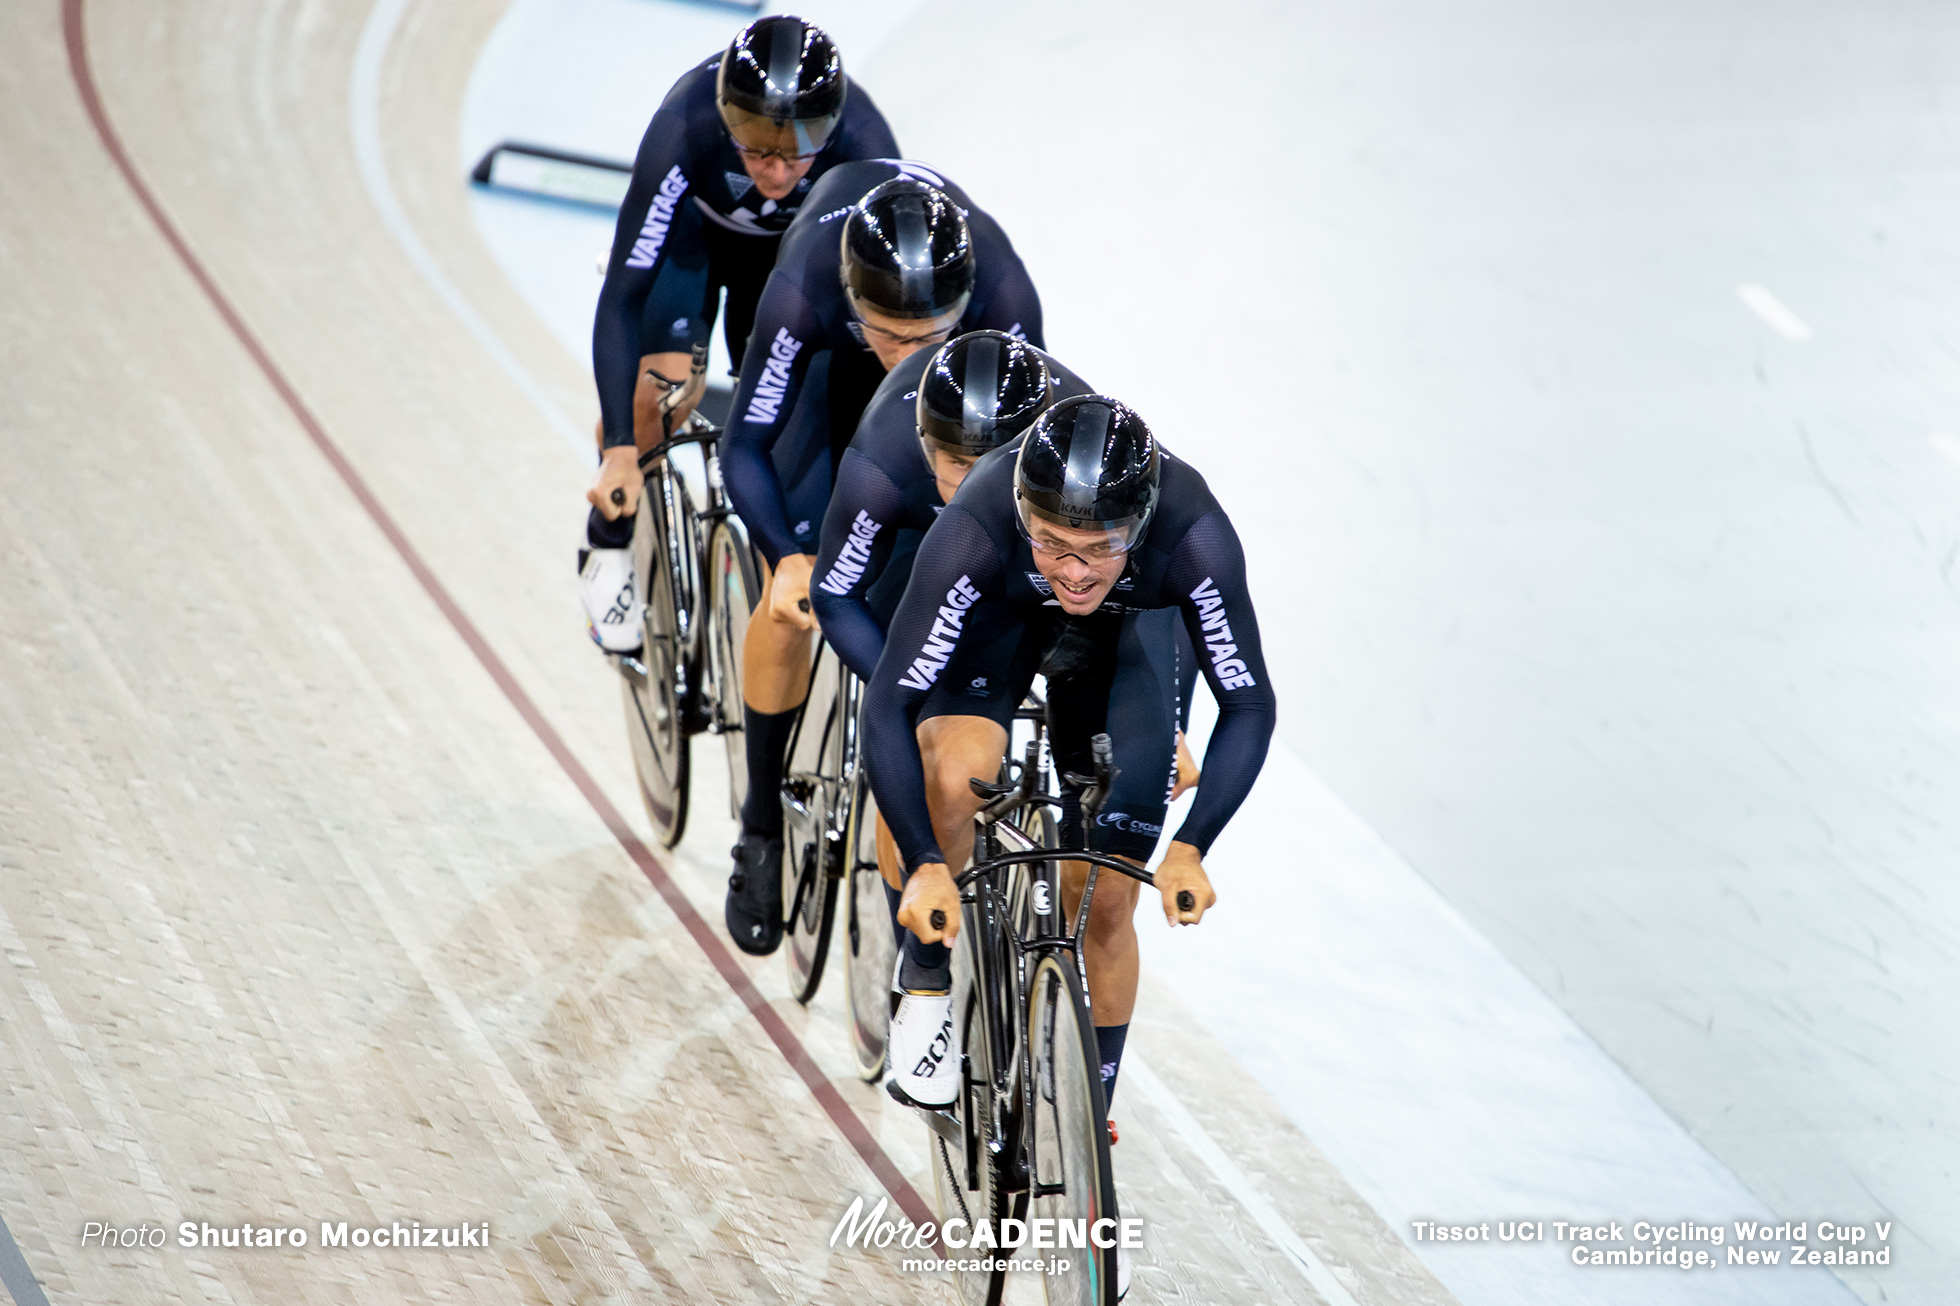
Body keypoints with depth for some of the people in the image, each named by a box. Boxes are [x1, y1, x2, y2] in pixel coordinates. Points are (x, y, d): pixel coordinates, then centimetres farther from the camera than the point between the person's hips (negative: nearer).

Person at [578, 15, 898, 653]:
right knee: (661, 392, -20)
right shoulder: (684, 130, -42)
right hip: (695, 225, -2)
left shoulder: (864, 145, -40)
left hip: (795, 243, 2)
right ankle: (608, 550, 5)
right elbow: (622, 294, -38)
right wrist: (619, 450, -43)